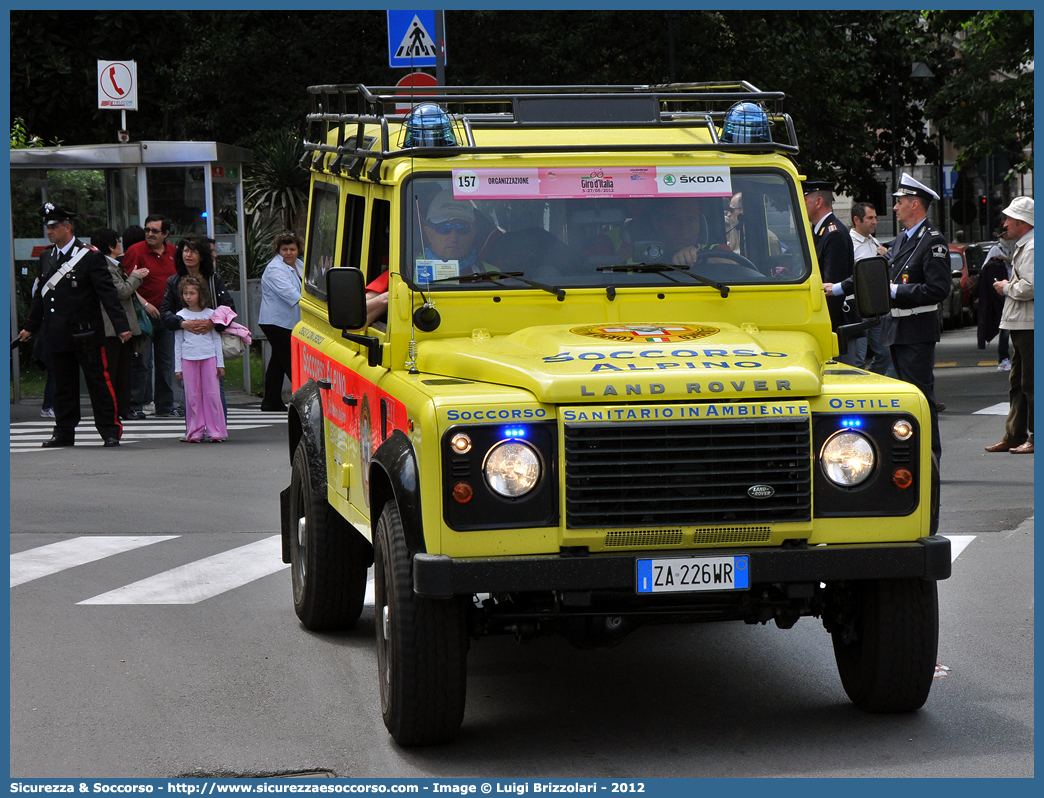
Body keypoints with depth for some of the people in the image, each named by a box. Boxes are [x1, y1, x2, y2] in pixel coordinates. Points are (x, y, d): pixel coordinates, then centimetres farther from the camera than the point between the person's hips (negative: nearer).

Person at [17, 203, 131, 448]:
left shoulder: (90, 257, -7)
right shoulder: (46, 258, 11)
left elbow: (108, 294, -11)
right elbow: (41, 295, 21)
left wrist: (121, 326, -18)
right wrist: (30, 327, 23)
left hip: (85, 334, -5)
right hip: (58, 335, 5)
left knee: (98, 381, -1)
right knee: (63, 384, 10)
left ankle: (110, 431, 4)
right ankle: (64, 432, 17)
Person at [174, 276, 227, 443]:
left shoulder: (210, 314, 5)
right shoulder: (180, 316, 6)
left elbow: (217, 339, 9)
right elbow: (178, 342, 9)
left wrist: (220, 363, 6)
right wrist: (178, 367, 7)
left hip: (209, 357, 0)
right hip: (188, 359, 0)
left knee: (212, 394, -1)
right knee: (192, 396, 1)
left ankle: (216, 431, 2)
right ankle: (195, 431, 5)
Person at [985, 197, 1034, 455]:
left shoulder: (1032, 249, -15)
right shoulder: (1022, 247, 19)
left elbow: (1030, 286, -25)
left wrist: (1007, 288, -10)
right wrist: (1008, 286, 11)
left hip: (1029, 325, -11)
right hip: (1020, 324, 11)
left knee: (1031, 383, -6)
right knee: (1017, 382, 13)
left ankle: (1035, 437, -2)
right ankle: (1015, 435, 18)